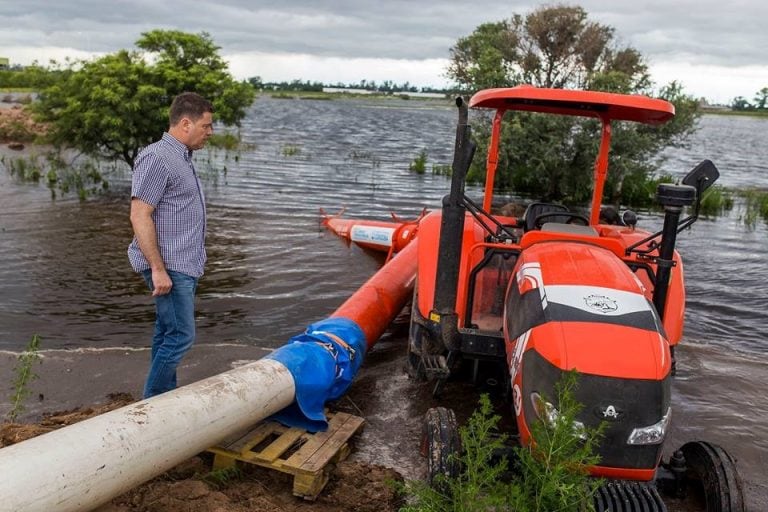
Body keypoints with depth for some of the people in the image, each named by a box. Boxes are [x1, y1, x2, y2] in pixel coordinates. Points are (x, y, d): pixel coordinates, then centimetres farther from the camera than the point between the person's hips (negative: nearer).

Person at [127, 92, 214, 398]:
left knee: (168, 333, 14)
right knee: (180, 336, -8)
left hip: (184, 267, 10)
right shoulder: (157, 158, -14)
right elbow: (140, 216, -19)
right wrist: (158, 269, -22)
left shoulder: (181, 158, 16)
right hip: (169, 268, -10)